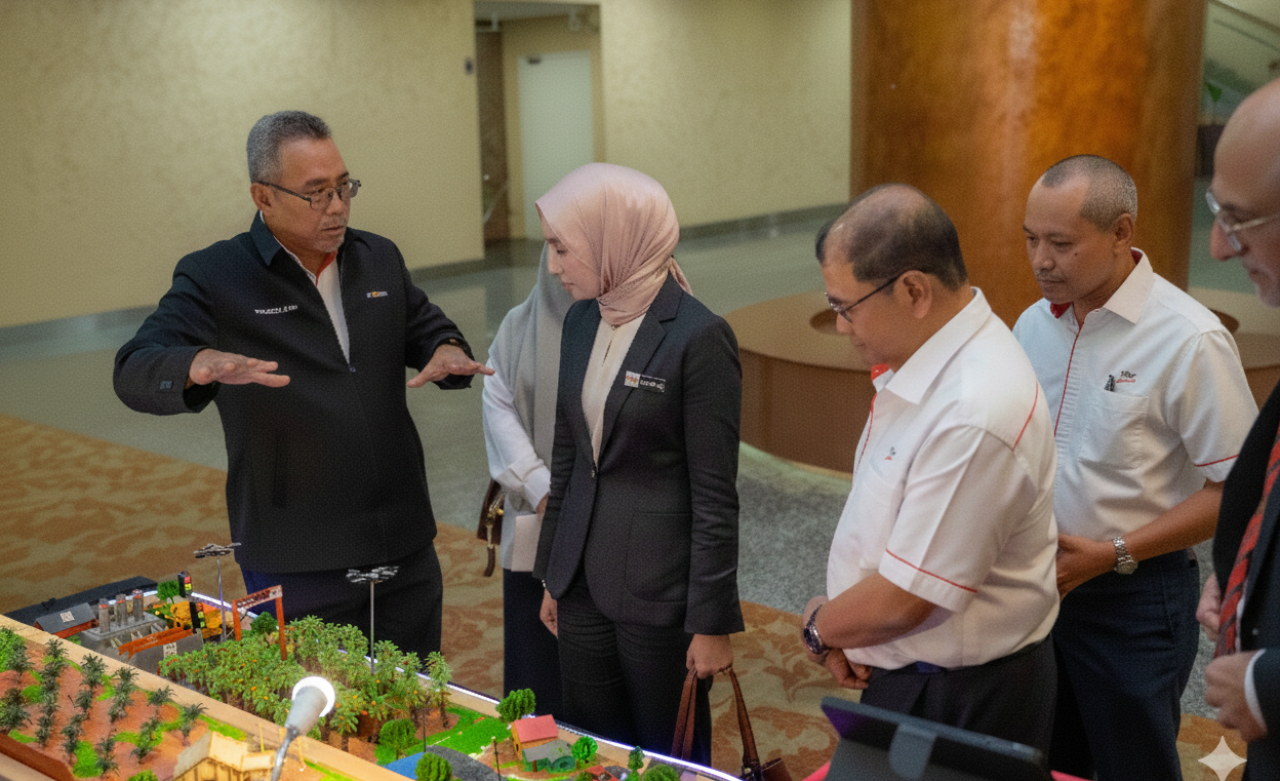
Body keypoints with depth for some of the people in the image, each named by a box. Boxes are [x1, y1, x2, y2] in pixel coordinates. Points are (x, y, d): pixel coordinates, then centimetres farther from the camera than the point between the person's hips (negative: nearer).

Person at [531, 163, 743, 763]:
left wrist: (712, 621, -12)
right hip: (584, 582, 7)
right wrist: (553, 575, 17)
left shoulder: (698, 337, -16)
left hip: (659, 594, -6)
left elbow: (714, 494, -14)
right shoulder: (582, 321, 6)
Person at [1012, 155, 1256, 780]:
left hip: (1134, 597, -5)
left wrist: (1111, 554, -19)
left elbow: (1234, 491, -15)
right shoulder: (1034, 323, 3)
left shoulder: (1189, 340, -17)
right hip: (1036, 582, 6)